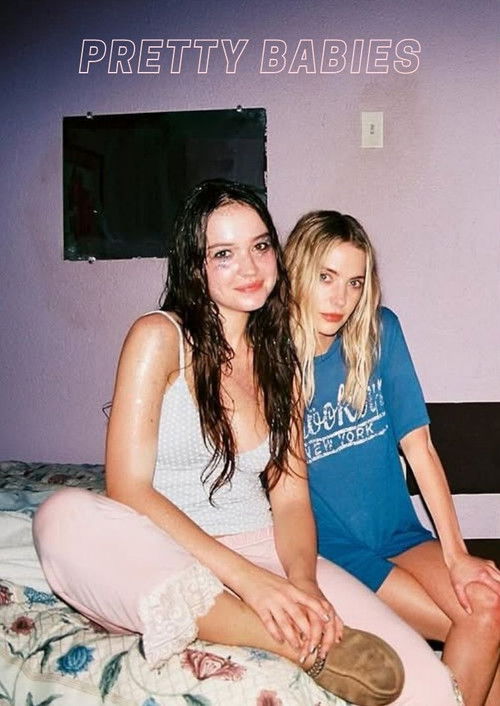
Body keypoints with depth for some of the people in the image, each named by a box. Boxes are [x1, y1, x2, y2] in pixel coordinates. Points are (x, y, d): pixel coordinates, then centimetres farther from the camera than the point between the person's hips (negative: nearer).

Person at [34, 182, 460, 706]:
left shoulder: (280, 358, 12)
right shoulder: (159, 337, -3)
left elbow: (290, 497, 5)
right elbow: (128, 489, -13)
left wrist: (303, 581, -18)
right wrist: (247, 579, -22)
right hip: (161, 566, -1)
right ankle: (298, 642, -31)